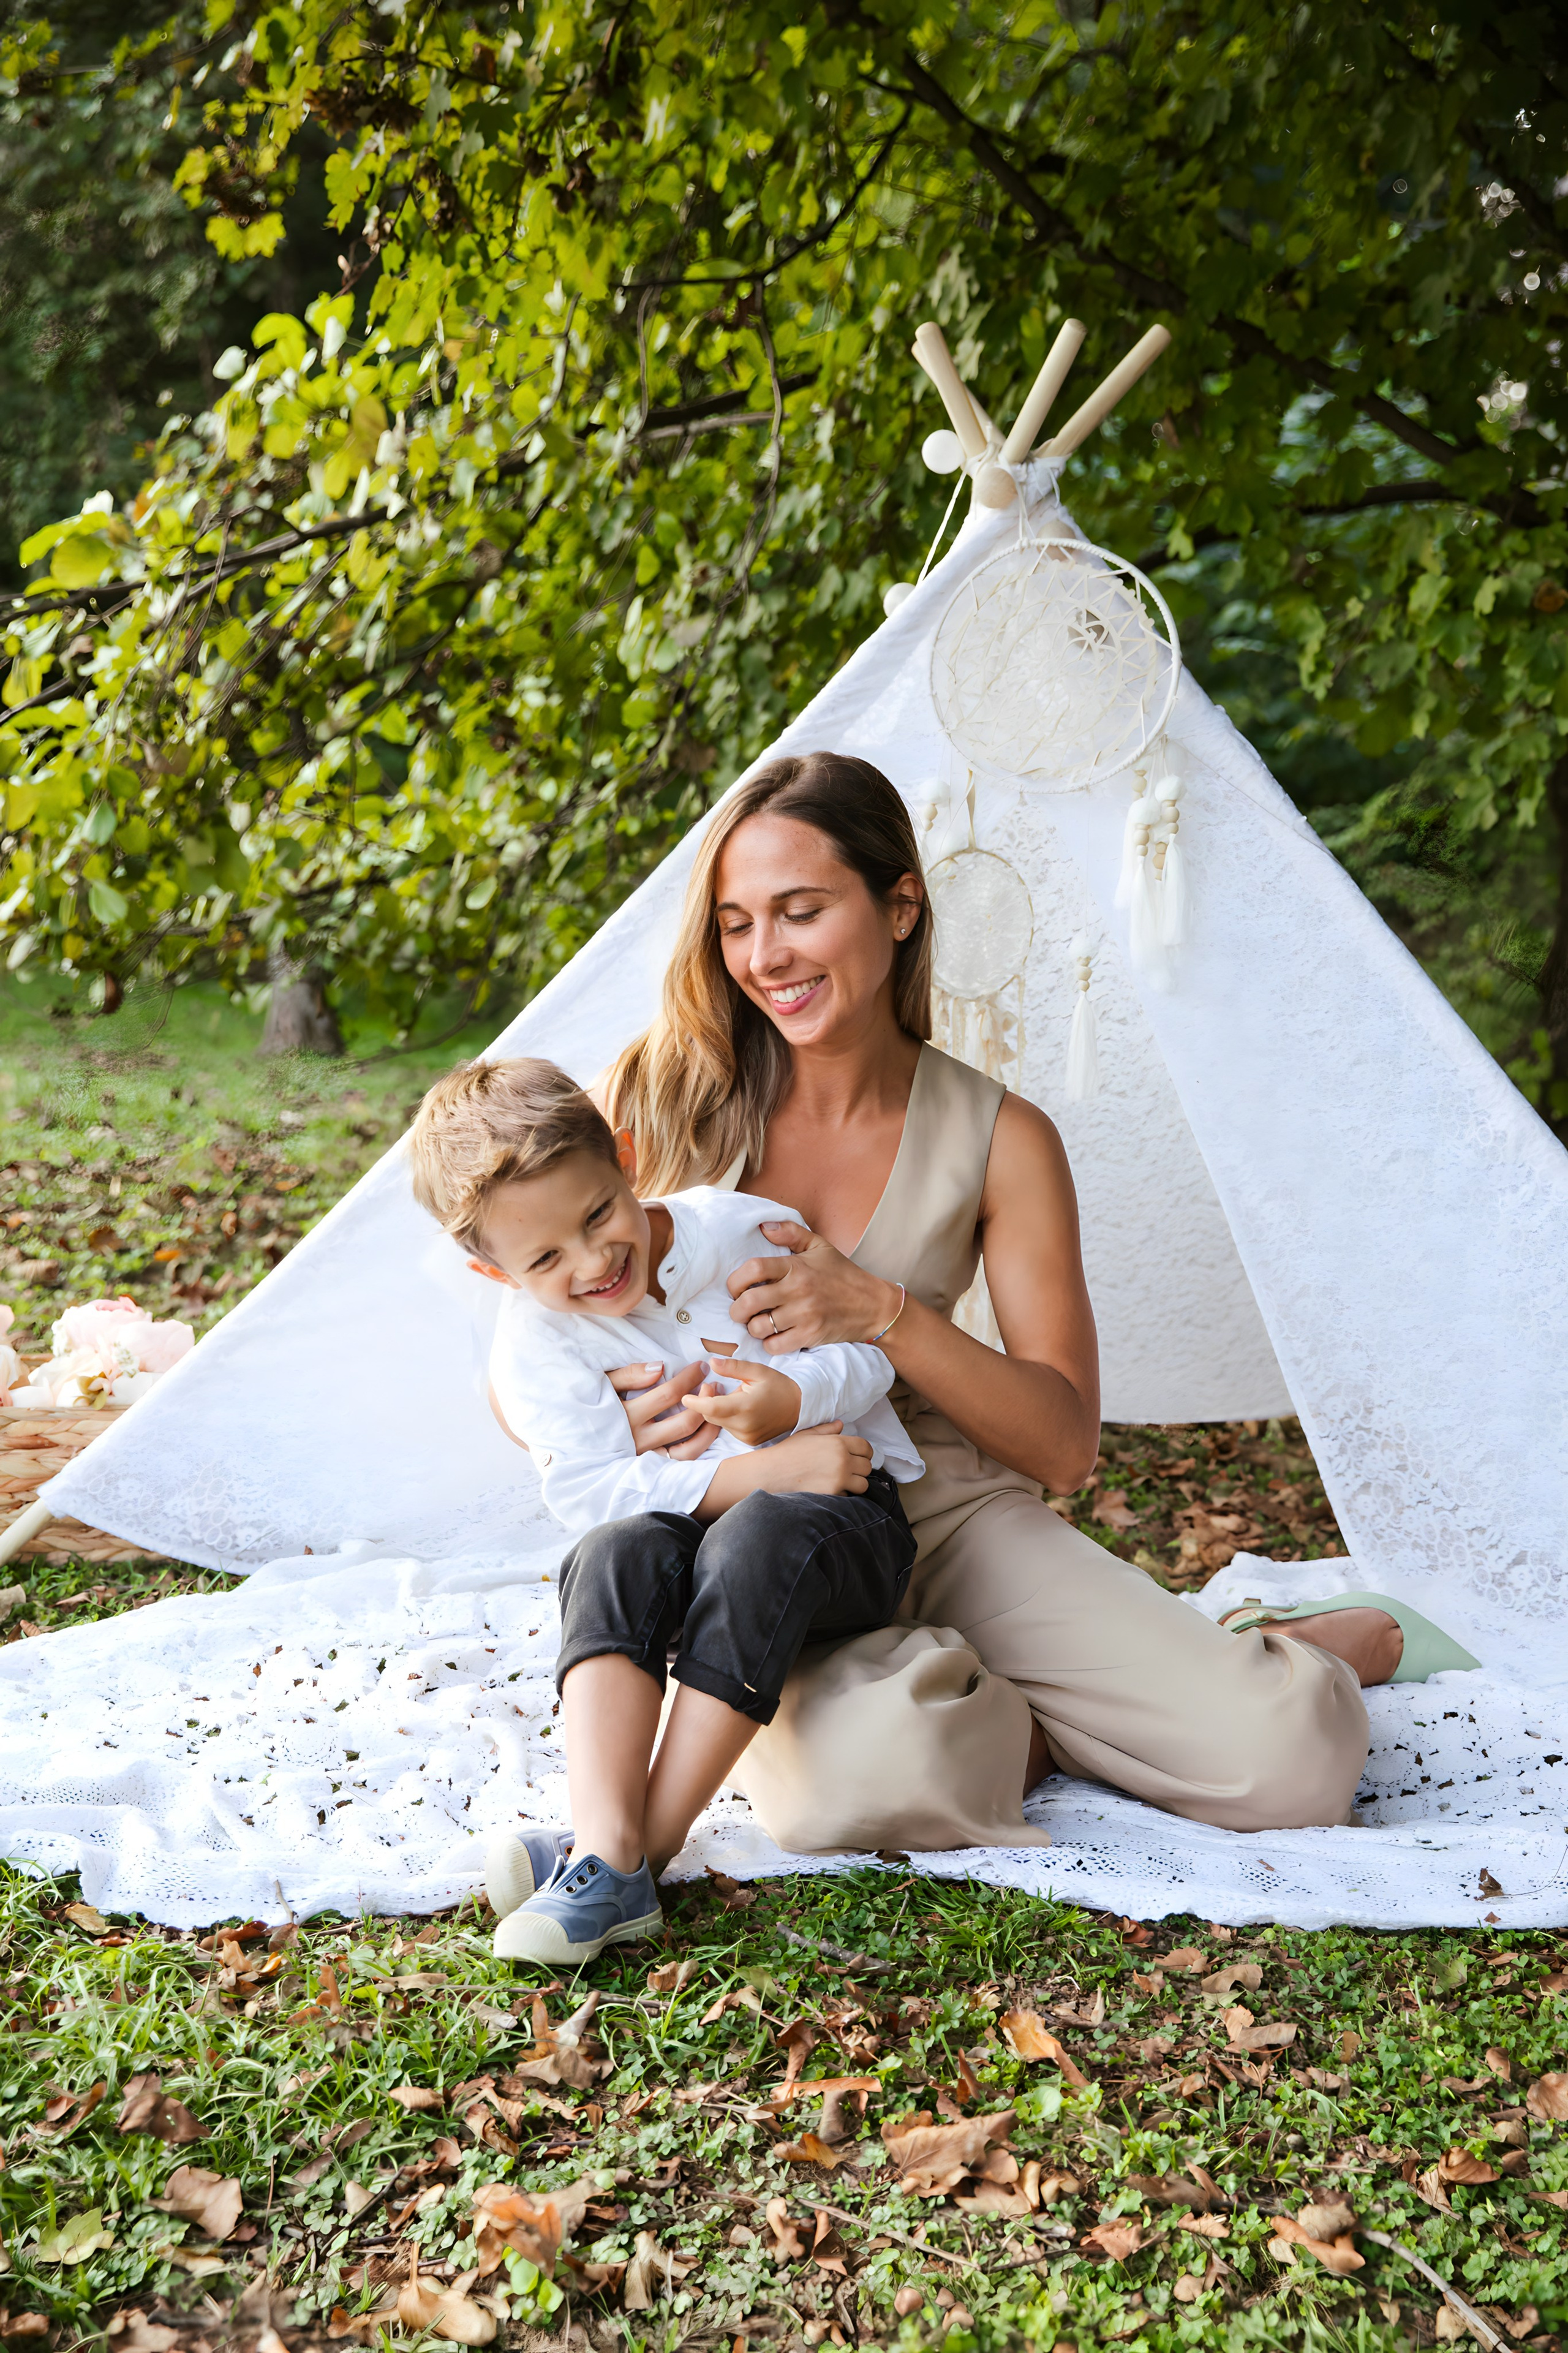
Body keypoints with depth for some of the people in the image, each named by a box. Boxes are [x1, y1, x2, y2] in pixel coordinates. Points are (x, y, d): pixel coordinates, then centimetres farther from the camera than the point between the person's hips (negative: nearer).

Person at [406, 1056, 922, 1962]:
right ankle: (608, 1849, -46)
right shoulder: (535, 1344, -7)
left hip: (851, 1520, -1)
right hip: (688, 1530, 2)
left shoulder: (746, 1231, -7)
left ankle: (650, 1846, -36)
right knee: (617, 1553, -33)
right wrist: (761, 1471, -27)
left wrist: (796, 1395, -23)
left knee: (759, 1536, -36)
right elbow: (591, 1489, -19)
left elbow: (866, 1350, 0)